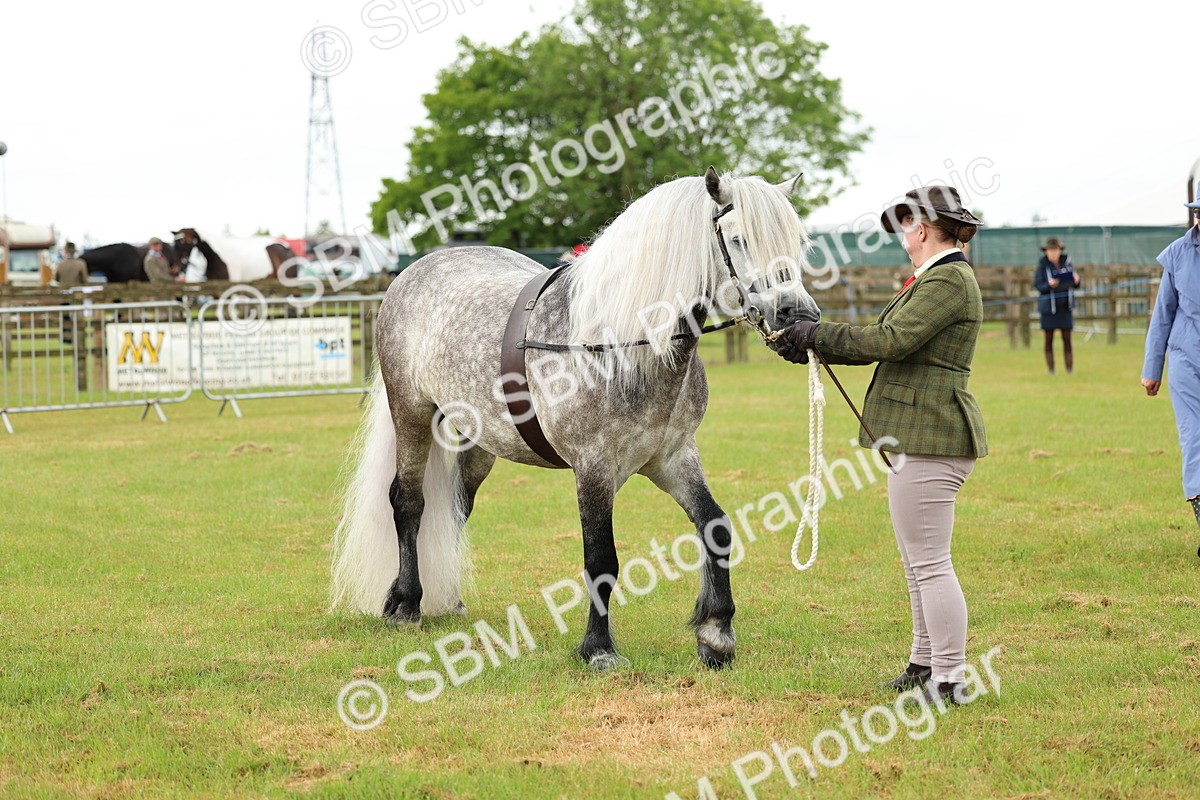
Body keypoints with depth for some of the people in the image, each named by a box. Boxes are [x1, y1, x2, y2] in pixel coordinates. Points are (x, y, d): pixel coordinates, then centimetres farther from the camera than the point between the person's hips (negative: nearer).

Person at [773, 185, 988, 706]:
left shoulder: (948, 280, -15)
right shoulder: (940, 278, 18)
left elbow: (889, 340, -22)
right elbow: (886, 339, 19)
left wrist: (818, 334, -13)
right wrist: (811, 346, 14)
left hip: (929, 438, -11)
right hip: (922, 435, 11)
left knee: (929, 563, -8)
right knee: (918, 560, 18)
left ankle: (949, 681, -4)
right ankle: (924, 664, 28)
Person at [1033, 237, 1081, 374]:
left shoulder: (1067, 262, 3)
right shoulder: (1042, 265, -7)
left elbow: (1074, 285, 9)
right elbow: (1037, 285, -9)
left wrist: (1076, 281, -13)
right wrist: (1049, 285, -27)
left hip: (1065, 306, 2)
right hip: (1049, 306, -2)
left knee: (1067, 338, 2)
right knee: (1049, 339, 4)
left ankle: (1070, 367, 6)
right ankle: (1050, 368, 10)